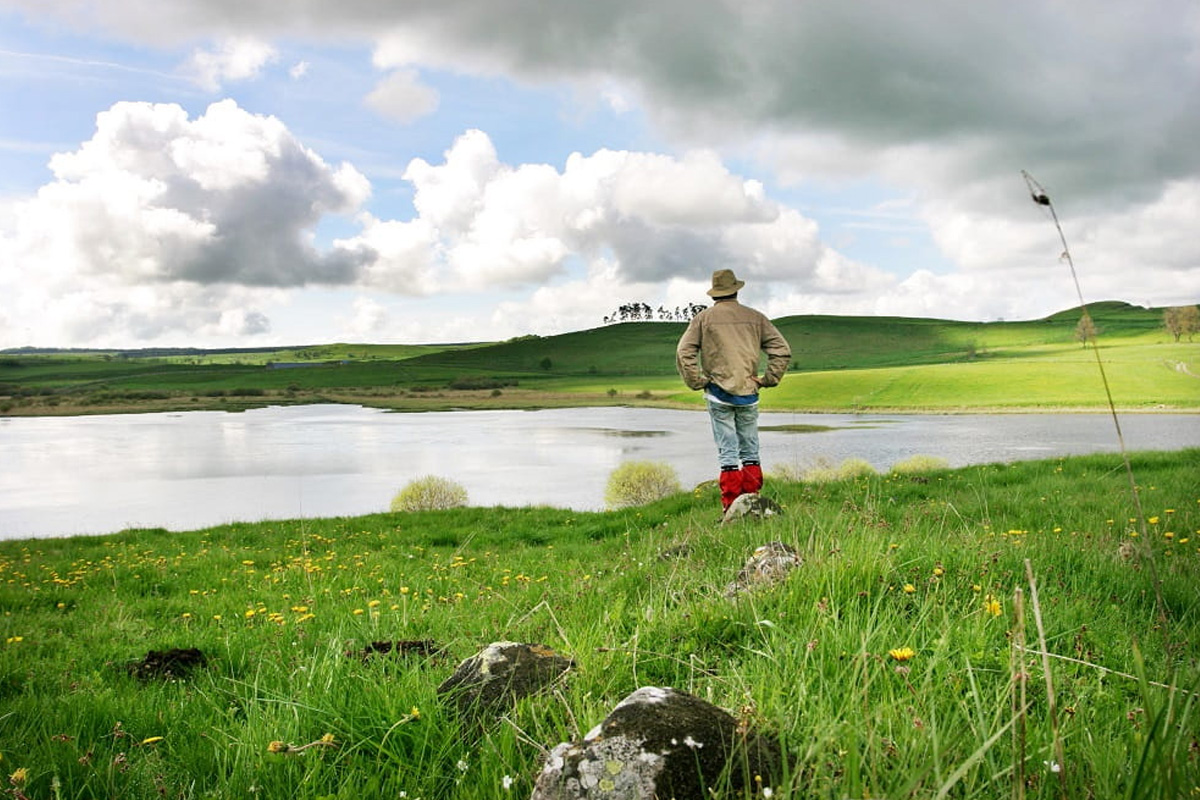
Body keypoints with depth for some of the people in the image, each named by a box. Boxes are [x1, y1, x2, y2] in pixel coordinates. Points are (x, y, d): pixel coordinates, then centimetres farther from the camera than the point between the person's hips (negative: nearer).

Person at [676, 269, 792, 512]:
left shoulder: (703, 318, 1)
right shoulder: (755, 317, 7)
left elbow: (684, 352, -7)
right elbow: (782, 350, 4)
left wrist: (697, 382, 1)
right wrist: (768, 380, 7)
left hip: (718, 394, -2)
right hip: (748, 393, 2)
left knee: (727, 452, 0)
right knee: (750, 451, 12)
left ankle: (731, 508, -1)